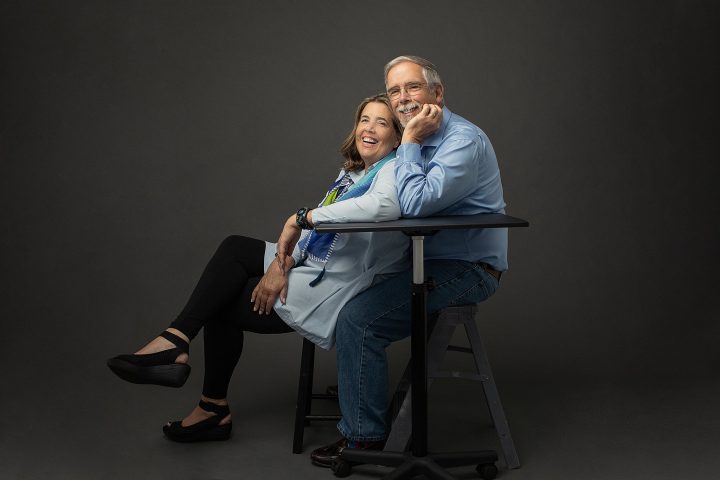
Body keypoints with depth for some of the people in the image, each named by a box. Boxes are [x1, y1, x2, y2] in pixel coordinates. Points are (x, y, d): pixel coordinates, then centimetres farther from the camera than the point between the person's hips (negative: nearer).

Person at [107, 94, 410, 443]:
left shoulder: (393, 171, -14)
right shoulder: (352, 172, 14)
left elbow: (383, 205, -39)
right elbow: (311, 230, 10)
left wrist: (305, 217, -29)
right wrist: (282, 264, -9)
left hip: (332, 290, -8)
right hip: (312, 266, 8)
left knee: (224, 305, -2)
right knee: (234, 248, -4)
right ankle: (177, 341, -6)